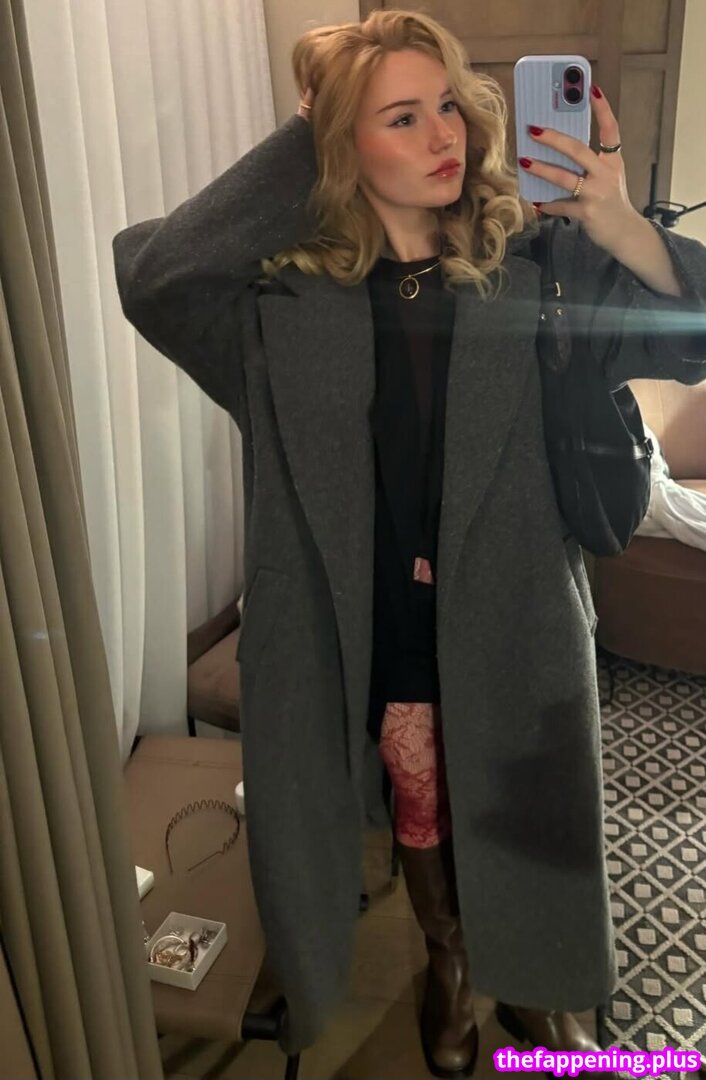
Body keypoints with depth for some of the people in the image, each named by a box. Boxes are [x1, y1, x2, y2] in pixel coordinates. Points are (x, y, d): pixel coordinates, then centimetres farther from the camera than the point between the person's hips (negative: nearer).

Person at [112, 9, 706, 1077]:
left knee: (528, 816, 22)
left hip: (516, 617, 1)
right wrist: (293, 146, -21)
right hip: (387, 628, 0)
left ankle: (527, 982, 54)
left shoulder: (537, 262, -8)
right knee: (422, 817, 22)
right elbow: (144, 271, -24)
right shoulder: (289, 292, -10)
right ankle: (448, 965, 56)